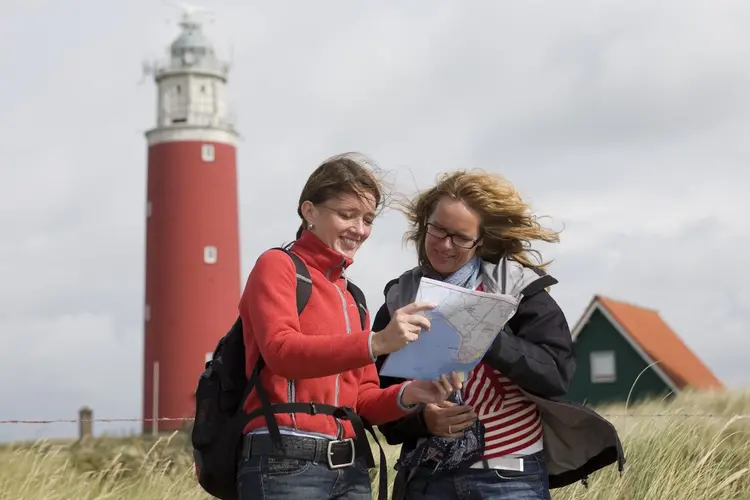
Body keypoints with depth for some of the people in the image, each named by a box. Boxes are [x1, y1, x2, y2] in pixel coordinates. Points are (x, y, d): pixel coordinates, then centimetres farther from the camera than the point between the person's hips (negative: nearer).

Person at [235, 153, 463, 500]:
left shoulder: (351, 296, 20)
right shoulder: (277, 266, 2)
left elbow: (361, 399, 16)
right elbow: (282, 351, -16)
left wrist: (408, 395, -5)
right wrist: (375, 343, -27)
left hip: (350, 467, 7)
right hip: (284, 462, -7)